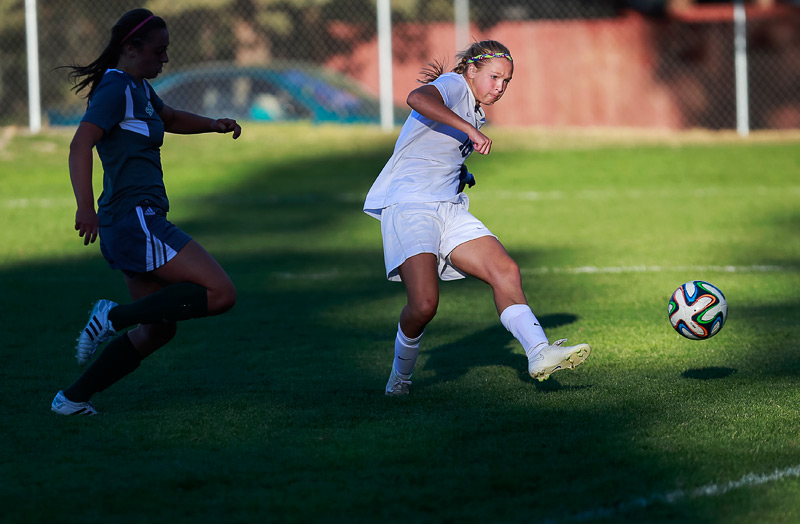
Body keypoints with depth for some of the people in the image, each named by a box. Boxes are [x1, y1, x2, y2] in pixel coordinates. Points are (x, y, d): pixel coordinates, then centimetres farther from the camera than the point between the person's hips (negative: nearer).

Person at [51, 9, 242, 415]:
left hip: (138, 223, 10)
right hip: (134, 218, -10)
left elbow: (171, 119, 38)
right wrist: (86, 206, -35)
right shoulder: (115, 89, -11)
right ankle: (113, 317, -12)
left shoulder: (137, 88, 18)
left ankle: (72, 398, 15)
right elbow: (80, 145, -23)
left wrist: (213, 125, 20)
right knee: (221, 293, -15)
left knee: (158, 328, 15)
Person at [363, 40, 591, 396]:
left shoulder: (474, 110, 20)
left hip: (449, 210, 9)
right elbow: (417, 99, -32)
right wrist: (471, 129, -34)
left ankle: (539, 353, -23)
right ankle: (400, 376, 5)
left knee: (506, 271, -13)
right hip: (408, 206, -9)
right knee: (424, 303, -21)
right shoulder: (453, 86, -7)